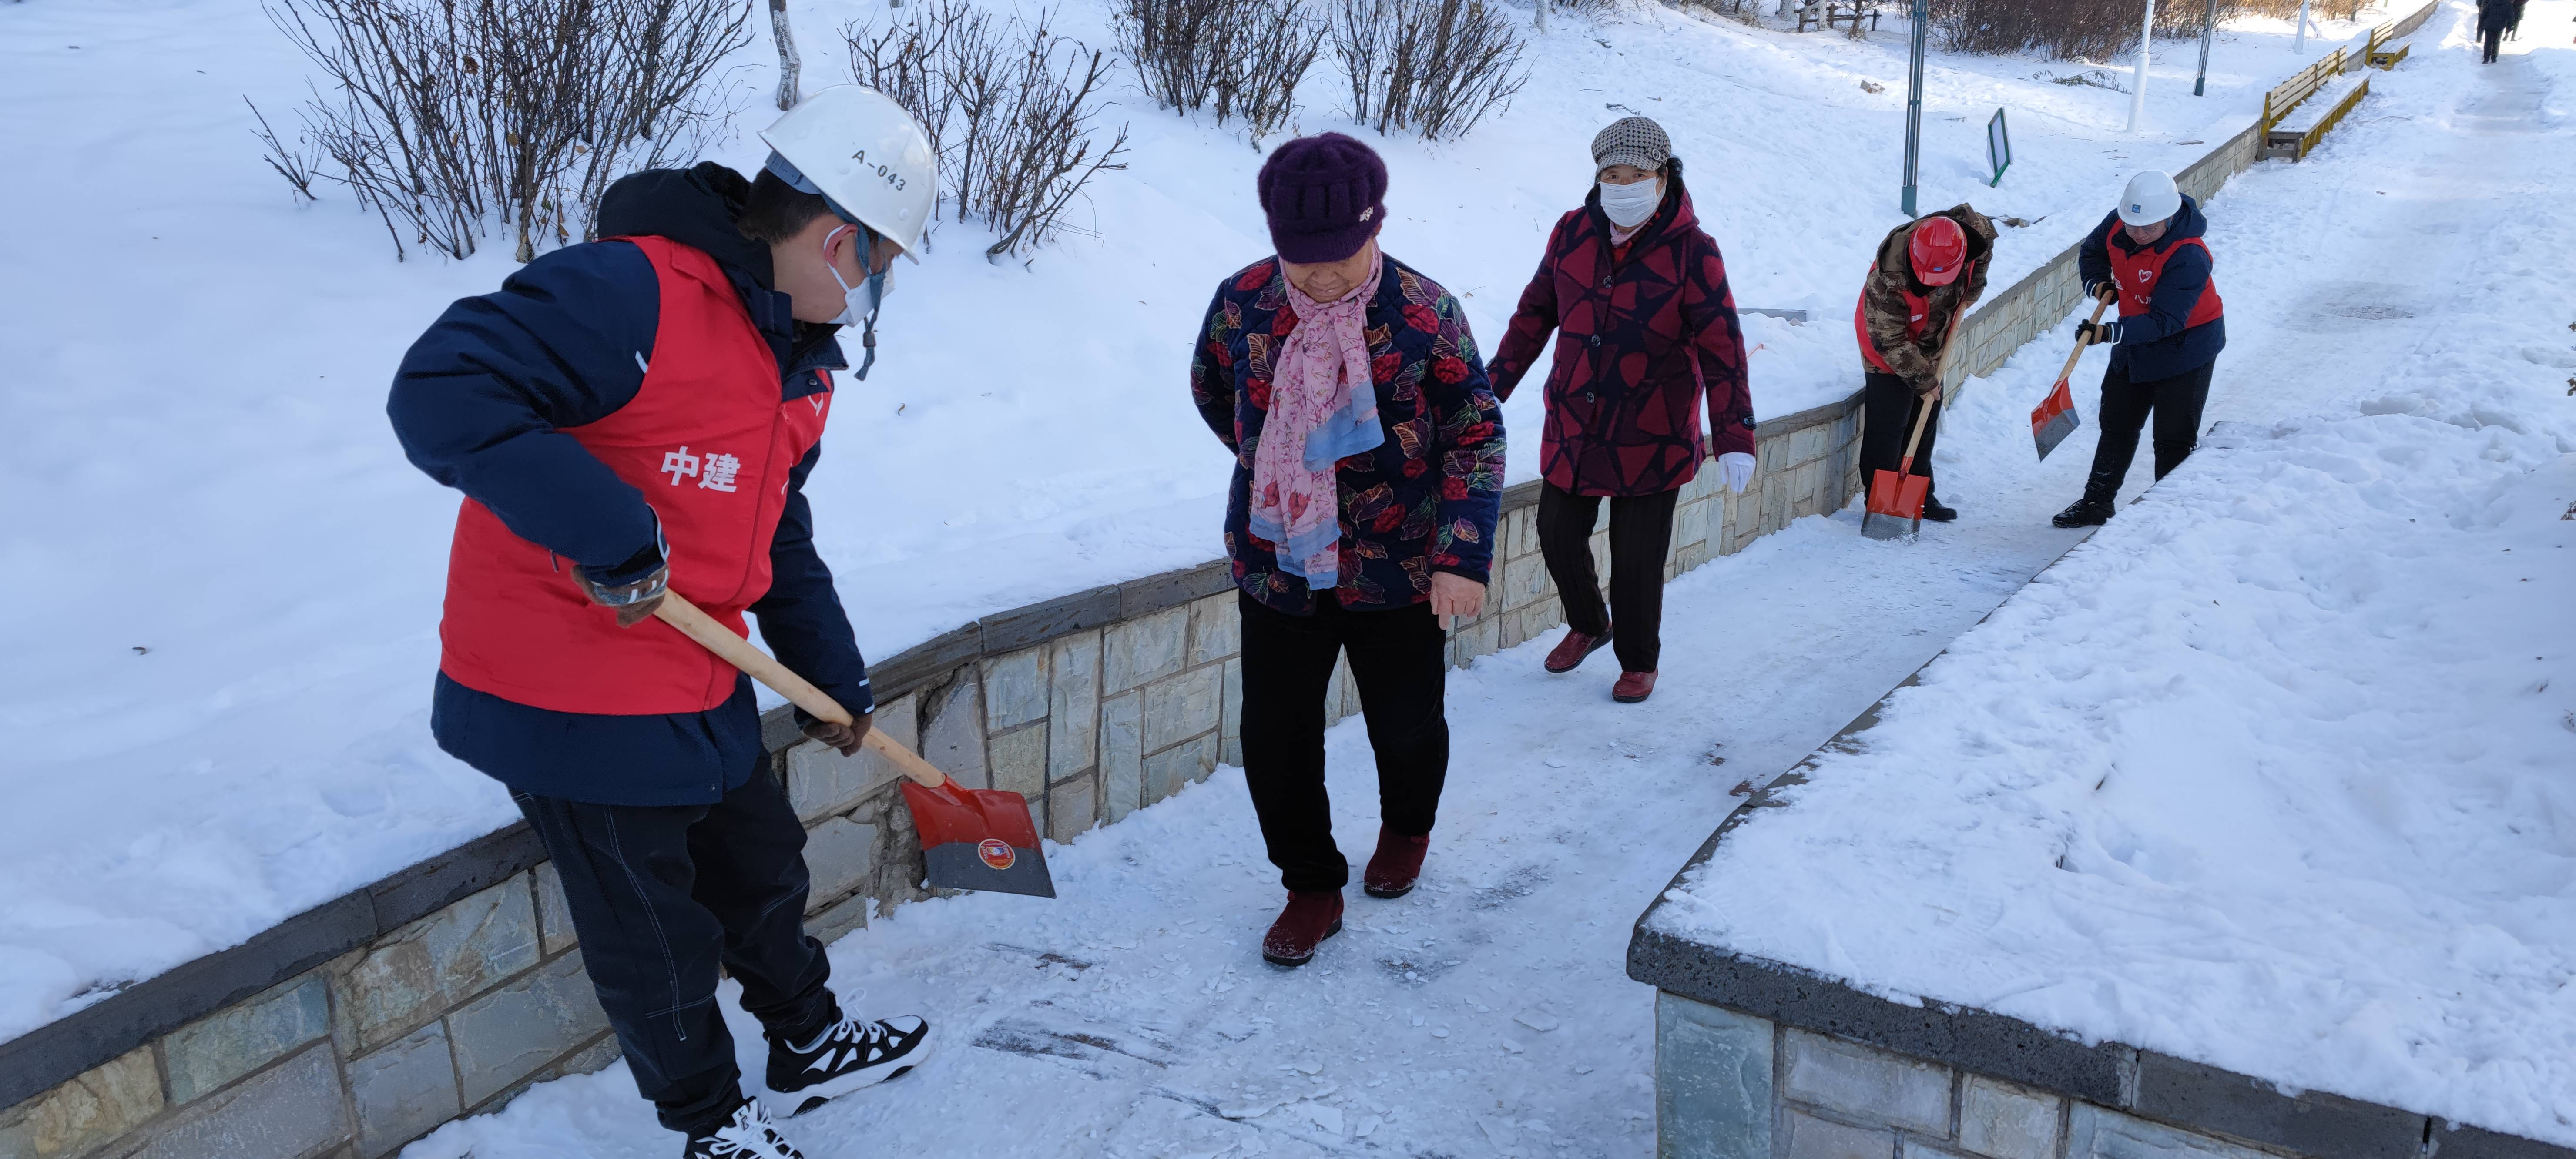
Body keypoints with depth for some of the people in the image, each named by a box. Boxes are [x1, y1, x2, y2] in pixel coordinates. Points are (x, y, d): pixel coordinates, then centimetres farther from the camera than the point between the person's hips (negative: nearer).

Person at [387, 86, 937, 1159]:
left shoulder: (804, 361, 7)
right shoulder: (632, 292, -24)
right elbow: (440, 395, -31)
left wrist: (831, 678, 19)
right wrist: (610, 535, -35)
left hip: (702, 691, 9)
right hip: (570, 699, -8)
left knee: (762, 874, 25)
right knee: (656, 941, 10)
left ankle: (812, 1043, 48)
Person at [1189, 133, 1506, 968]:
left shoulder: (1425, 316, -16)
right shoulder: (1242, 303, -9)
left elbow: (1478, 436, -10)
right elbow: (1212, 391, 12)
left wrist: (1464, 556, -20)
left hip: (1398, 575, -2)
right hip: (1275, 564, 2)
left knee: (1406, 726, 14)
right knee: (1275, 739, 4)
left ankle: (1407, 828, 48)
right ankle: (1312, 888, 25)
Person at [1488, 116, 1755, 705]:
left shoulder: (1692, 250, -13)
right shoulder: (1572, 233, -1)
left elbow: (1722, 348, -14)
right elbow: (1535, 314, 10)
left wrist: (1734, 439, -20)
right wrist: (1492, 390, 12)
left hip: (1651, 440, -4)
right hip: (1571, 430, 4)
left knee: (1637, 559, 4)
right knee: (1557, 535, 13)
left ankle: (1639, 662, 29)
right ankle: (1587, 625, 42)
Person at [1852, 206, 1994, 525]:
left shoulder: (1975, 231, -23)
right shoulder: (1886, 280, -38)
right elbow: (1891, 341, -28)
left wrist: (1972, 292, -1)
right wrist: (1922, 379, -22)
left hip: (1931, 346, 6)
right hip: (1889, 350, -6)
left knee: (1925, 423, 14)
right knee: (1887, 428, -10)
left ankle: (1921, 497, 25)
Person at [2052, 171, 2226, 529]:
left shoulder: (2188, 258, -33)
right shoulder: (2118, 223, -13)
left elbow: (2165, 321, -35)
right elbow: (2092, 252, 11)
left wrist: (2109, 334, -44)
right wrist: (2097, 282, -10)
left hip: (2187, 344, -7)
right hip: (2136, 340, 7)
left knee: (2174, 438, -2)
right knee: (2117, 423, 16)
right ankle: (2097, 502, 28)